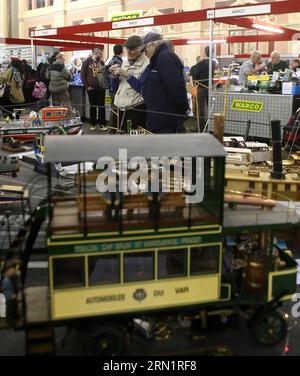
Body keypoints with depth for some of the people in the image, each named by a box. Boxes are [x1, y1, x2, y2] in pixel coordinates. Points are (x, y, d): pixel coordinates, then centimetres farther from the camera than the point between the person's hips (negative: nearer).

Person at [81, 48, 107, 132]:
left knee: (101, 106, 1)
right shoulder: (87, 62, -1)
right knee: (93, 107, 7)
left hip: (101, 88, 2)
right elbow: (83, 75, -2)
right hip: (91, 89, -2)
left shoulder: (101, 62, 9)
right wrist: (87, 86, -7)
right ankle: (93, 124, 15)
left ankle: (102, 124, 6)